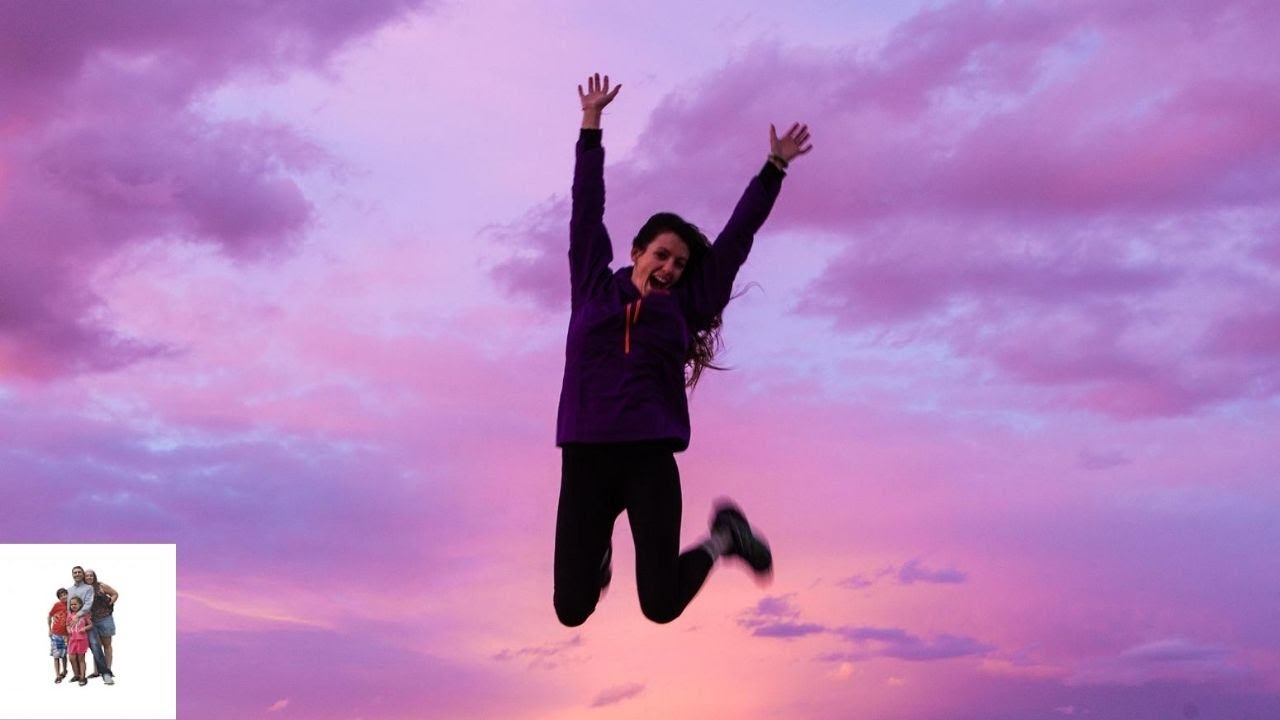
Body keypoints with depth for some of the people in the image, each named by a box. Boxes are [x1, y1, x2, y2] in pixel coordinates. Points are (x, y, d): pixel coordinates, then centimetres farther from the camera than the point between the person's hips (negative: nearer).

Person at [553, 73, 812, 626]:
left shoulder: (683, 308, 11)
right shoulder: (594, 289, 11)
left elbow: (736, 238, 13)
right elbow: (586, 211, 12)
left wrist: (774, 169, 13)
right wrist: (592, 123, 11)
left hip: (650, 459, 0)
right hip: (584, 460, 0)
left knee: (661, 607, -7)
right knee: (571, 610, -3)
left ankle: (722, 539, 25)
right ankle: (599, 552, 33)